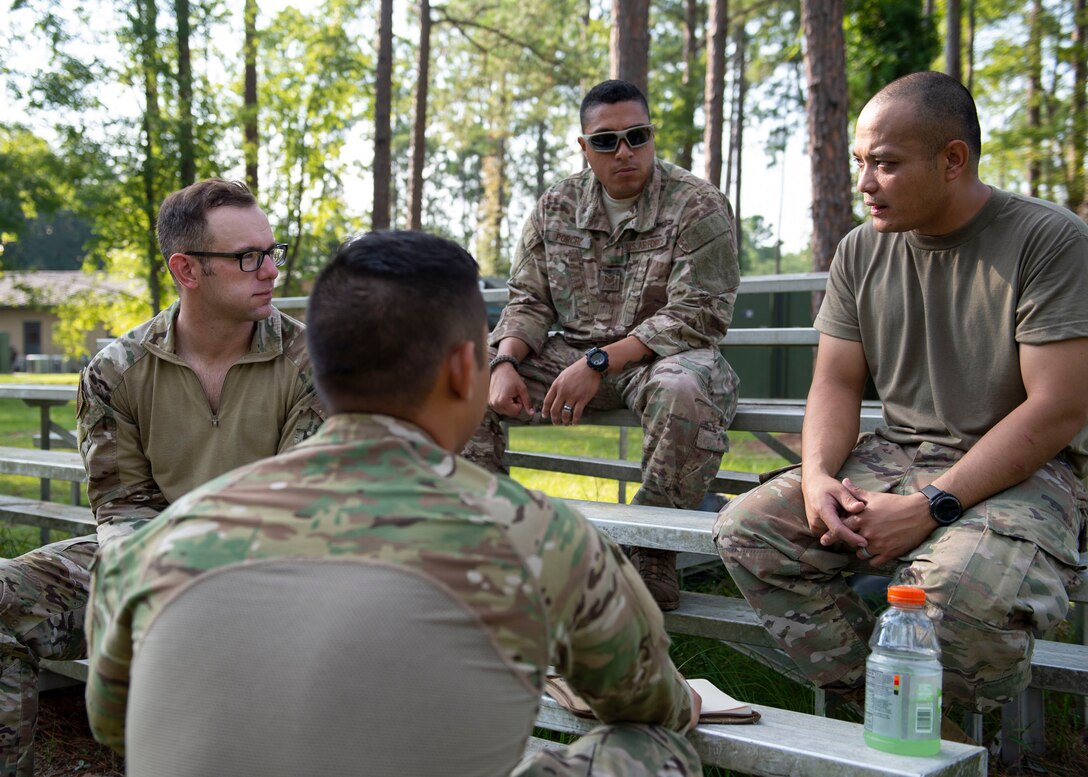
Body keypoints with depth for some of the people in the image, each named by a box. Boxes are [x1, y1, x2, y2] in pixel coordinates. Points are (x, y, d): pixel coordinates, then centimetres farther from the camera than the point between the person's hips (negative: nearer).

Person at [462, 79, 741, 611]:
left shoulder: (697, 206, -9)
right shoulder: (555, 208, 7)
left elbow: (697, 314, -17)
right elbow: (529, 301, 9)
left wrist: (598, 363, -25)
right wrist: (506, 362, -15)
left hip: (662, 355, -4)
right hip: (571, 353, 5)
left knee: (684, 389, -40)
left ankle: (653, 556, -23)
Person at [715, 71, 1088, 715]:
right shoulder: (862, 251, 8)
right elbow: (837, 382, 11)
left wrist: (930, 506, -22)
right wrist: (818, 477, -11)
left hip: (1023, 474, -6)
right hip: (893, 459, 6)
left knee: (963, 584, -37)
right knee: (747, 529, -14)